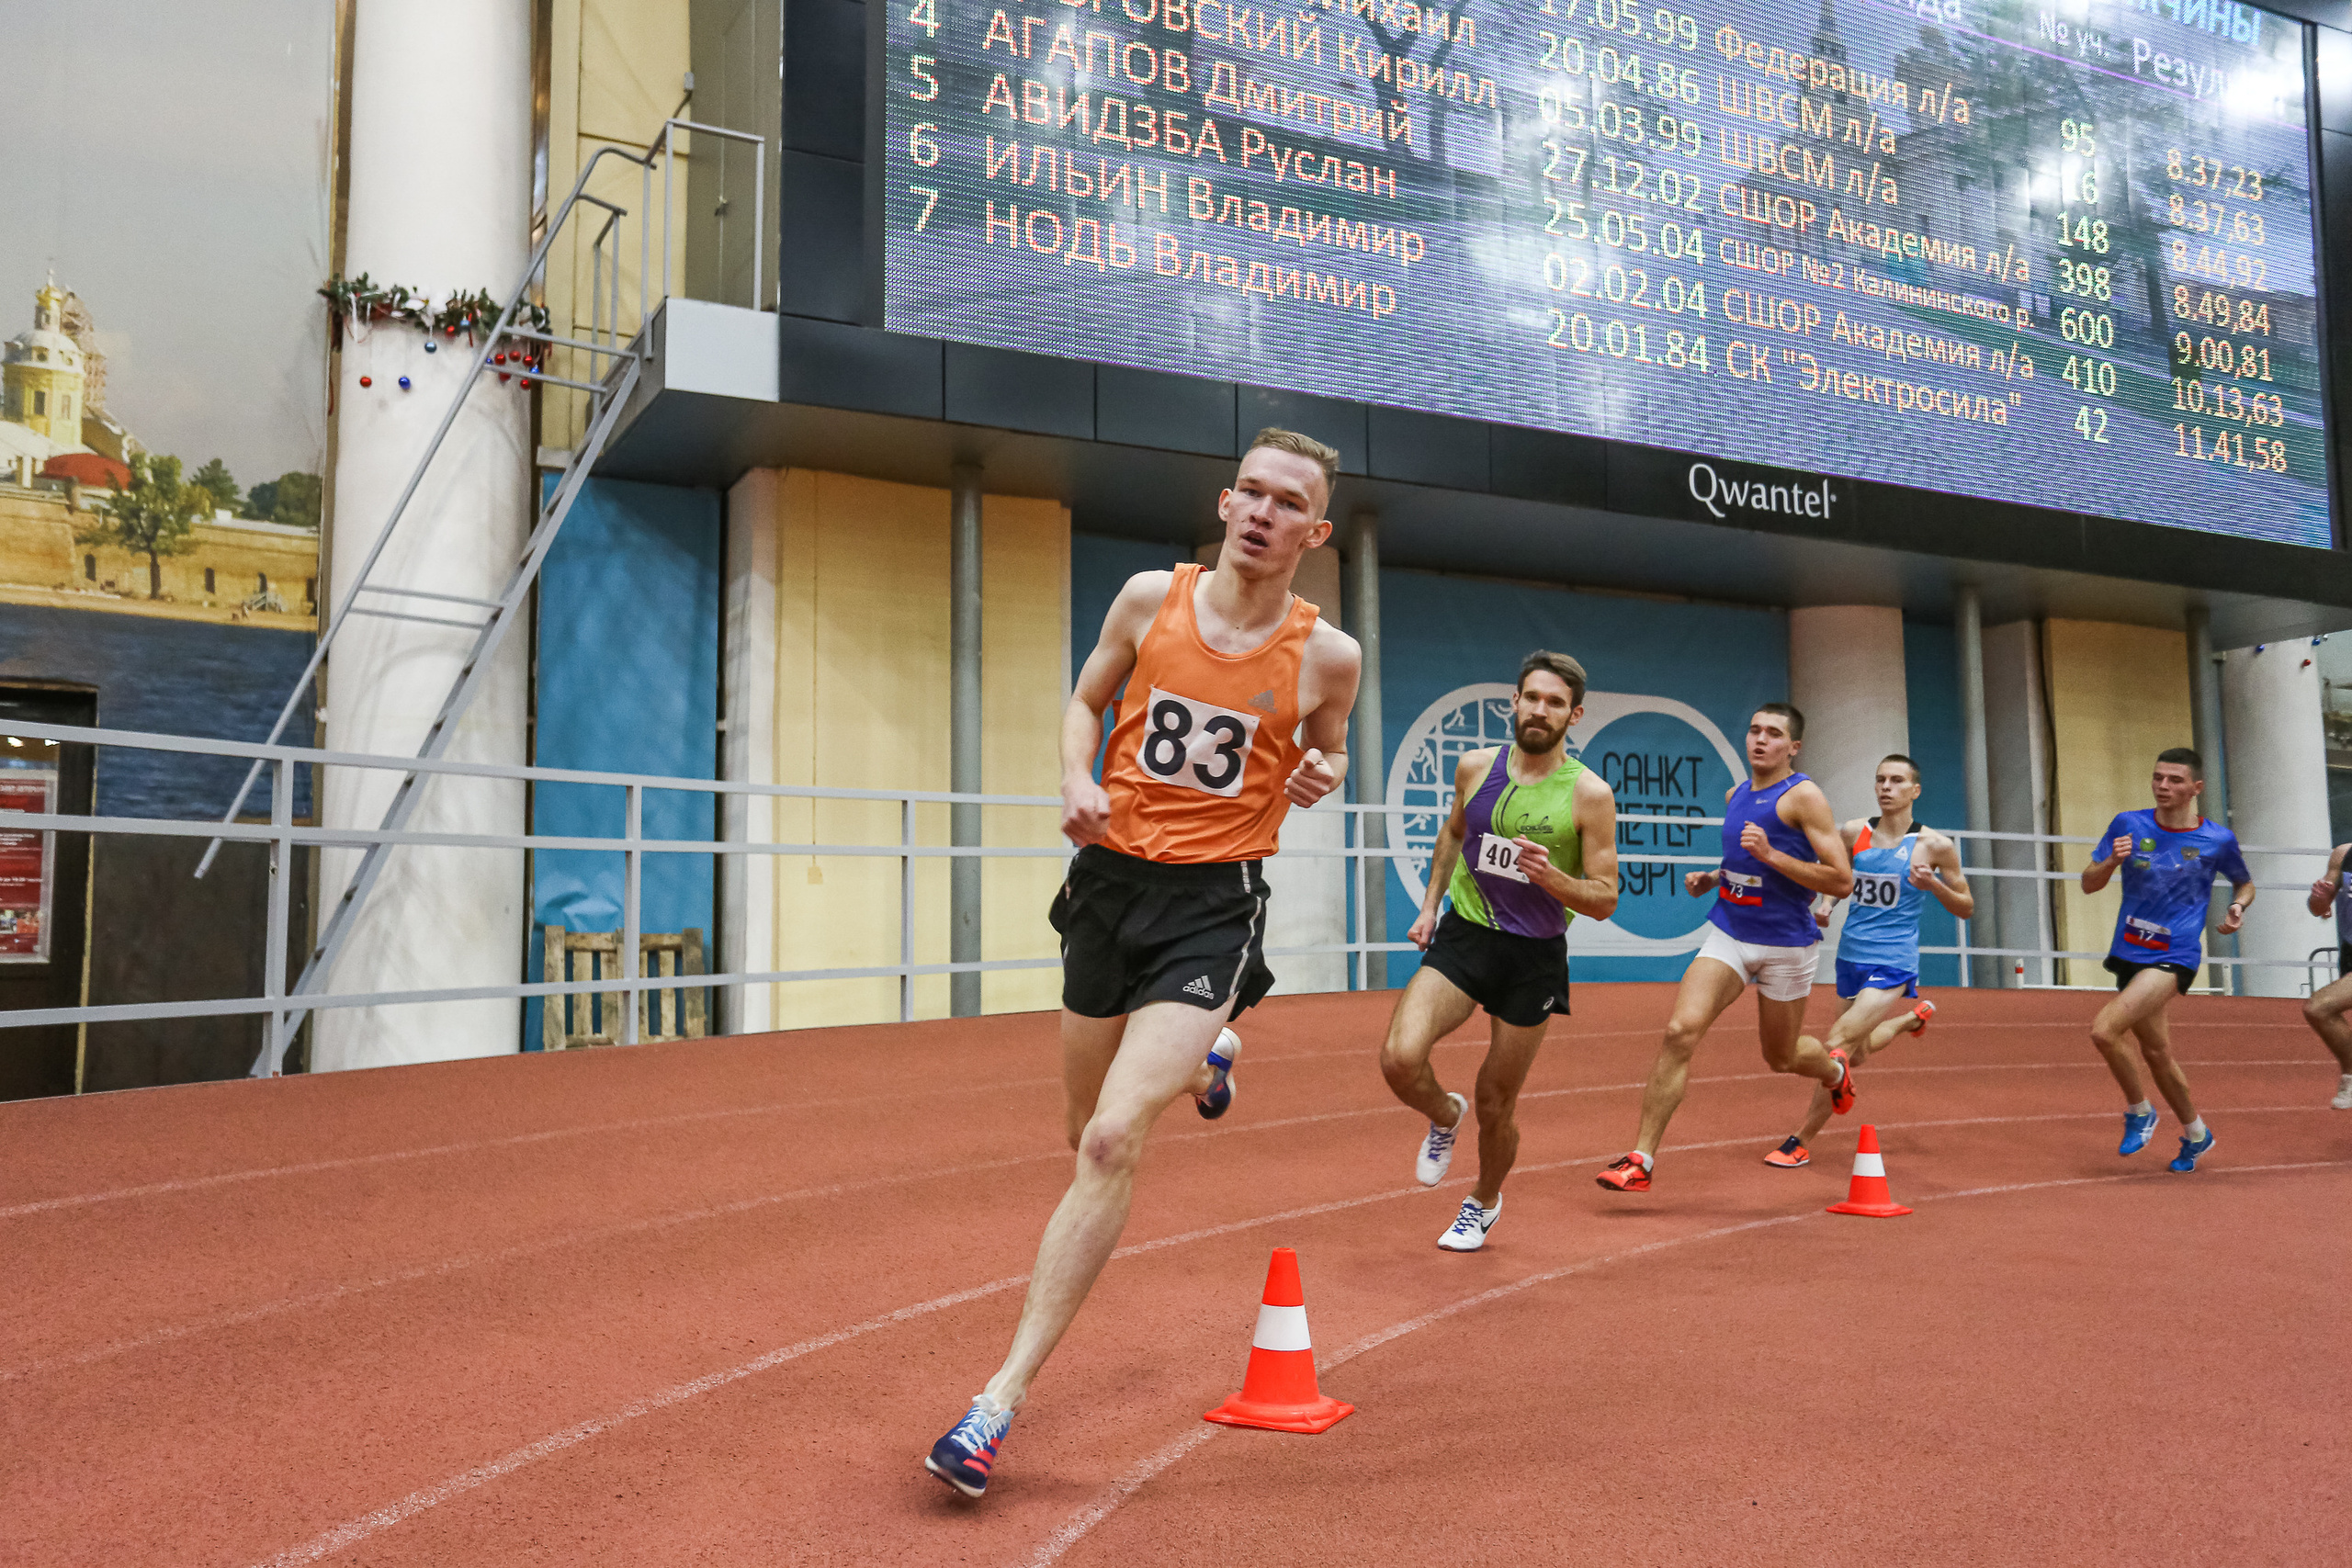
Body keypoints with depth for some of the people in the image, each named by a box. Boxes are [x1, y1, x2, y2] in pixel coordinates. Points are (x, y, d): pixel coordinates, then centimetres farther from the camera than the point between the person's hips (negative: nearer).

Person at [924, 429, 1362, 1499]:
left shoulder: (1325, 653, -5)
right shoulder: (1151, 597, -1)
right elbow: (1086, 701, 13)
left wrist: (1323, 775, -9)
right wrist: (1077, 782, -7)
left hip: (1215, 900, -3)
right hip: (1111, 876, 4)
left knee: (1114, 1141, -18)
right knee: (1088, 1130, 18)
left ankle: (1004, 1394, -7)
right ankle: (1202, 1060, 54)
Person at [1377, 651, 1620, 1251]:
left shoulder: (1590, 794, -11)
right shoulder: (1475, 767, -1)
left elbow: (1605, 900, -9)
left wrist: (1550, 876, -27)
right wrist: (1430, 903, 14)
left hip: (1534, 956, -2)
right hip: (1463, 934, 2)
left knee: (1496, 1104, 9)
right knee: (1400, 1058, -21)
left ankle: (1484, 1202, 40)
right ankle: (1444, 1116, 16)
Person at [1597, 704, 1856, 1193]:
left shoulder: (1803, 796, -11)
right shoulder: (1735, 795, 10)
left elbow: (1842, 882, -17)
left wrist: (1770, 855, -24)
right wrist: (1711, 878, 8)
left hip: (1786, 944, -4)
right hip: (1728, 933, 4)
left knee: (1780, 1057, 14)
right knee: (1680, 1032, -15)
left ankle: (1834, 1070, 53)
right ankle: (1641, 1160, -13)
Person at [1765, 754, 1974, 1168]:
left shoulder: (1934, 846, -7)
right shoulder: (1853, 834, 2)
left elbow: (1966, 908, 2)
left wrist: (1933, 885, -17)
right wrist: (1825, 903, -1)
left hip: (1892, 965, -5)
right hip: (1851, 958, 5)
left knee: (1838, 1043, -18)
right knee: (1857, 1055, 19)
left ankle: (1801, 1142, -3)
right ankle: (1915, 1014, 50)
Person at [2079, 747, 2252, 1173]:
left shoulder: (2218, 839, -3)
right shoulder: (2128, 824, 1)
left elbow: (2244, 883, 16)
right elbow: (2088, 884, 5)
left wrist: (2239, 906, -5)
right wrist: (2112, 861, -15)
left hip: (2174, 958, -5)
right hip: (2129, 954, 5)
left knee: (2104, 1029, -23)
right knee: (2156, 1052, 16)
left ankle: (2138, 1111, 2)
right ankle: (2196, 1134, 39)